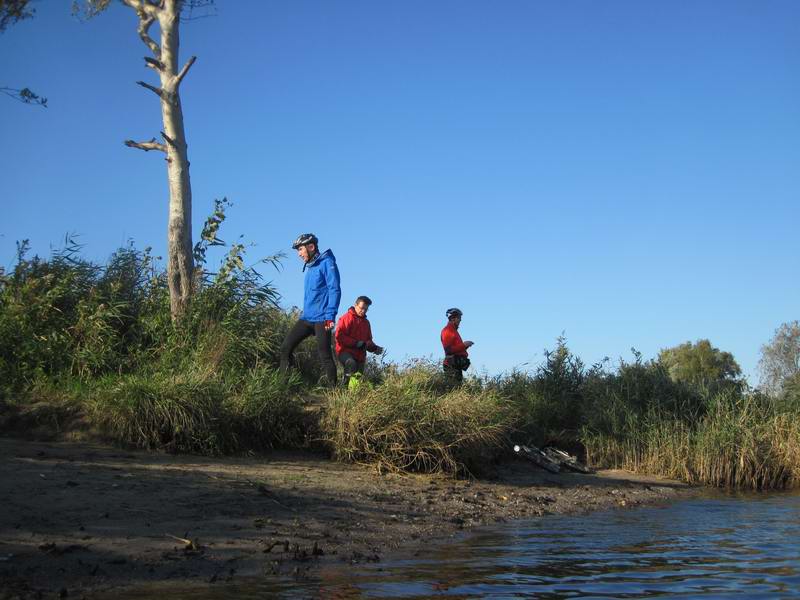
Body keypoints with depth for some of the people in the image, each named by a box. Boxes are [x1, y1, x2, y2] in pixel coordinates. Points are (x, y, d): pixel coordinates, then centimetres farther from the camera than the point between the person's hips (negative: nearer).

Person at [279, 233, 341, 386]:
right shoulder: (309, 267, 20)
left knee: (325, 356, -10)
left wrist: (330, 316, -21)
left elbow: (334, 290, -15)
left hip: (321, 320, -8)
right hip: (306, 318, 9)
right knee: (286, 348, -2)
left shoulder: (327, 263, -7)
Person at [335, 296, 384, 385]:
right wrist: (356, 343, -19)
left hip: (360, 355, 7)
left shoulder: (366, 322, 20)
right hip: (345, 352, -7)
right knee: (351, 364, -37)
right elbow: (339, 336, -13)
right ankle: (346, 386, -36)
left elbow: (368, 340, 27)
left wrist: (375, 348, 5)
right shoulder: (347, 318, -3)